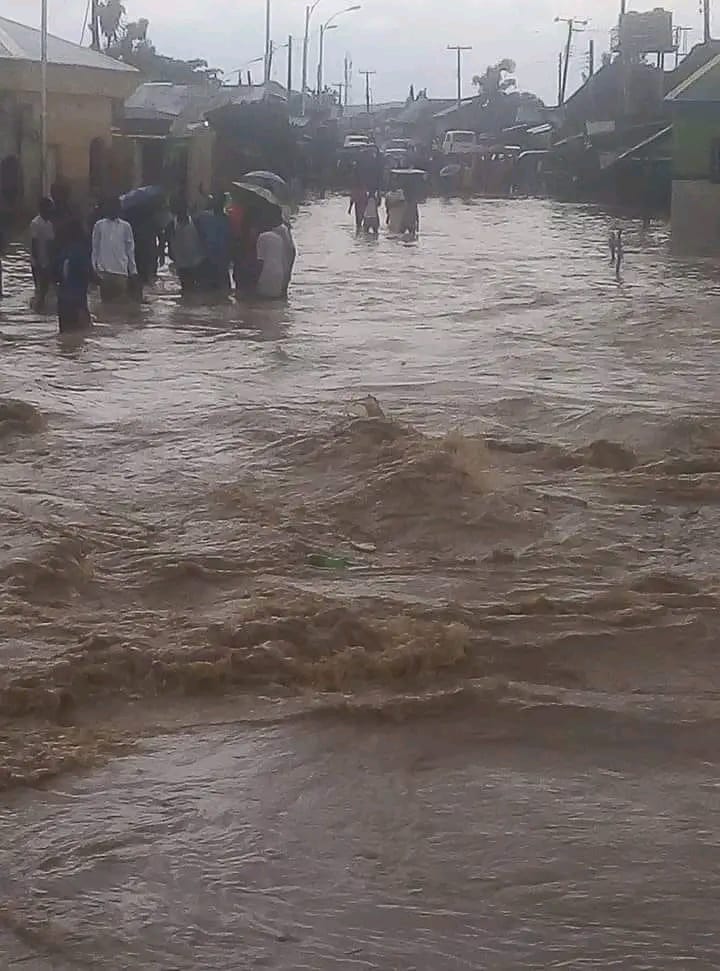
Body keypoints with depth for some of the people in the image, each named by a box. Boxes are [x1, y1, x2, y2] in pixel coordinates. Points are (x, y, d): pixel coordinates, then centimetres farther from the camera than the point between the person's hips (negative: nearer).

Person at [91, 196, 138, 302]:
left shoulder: (125, 226, 9)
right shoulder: (99, 225, 8)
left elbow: (130, 249, 9)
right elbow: (95, 248, 9)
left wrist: (133, 270, 5)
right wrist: (94, 267, 0)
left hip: (121, 270, 0)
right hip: (104, 270, 0)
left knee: (122, 301, -7)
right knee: (106, 300, -4)